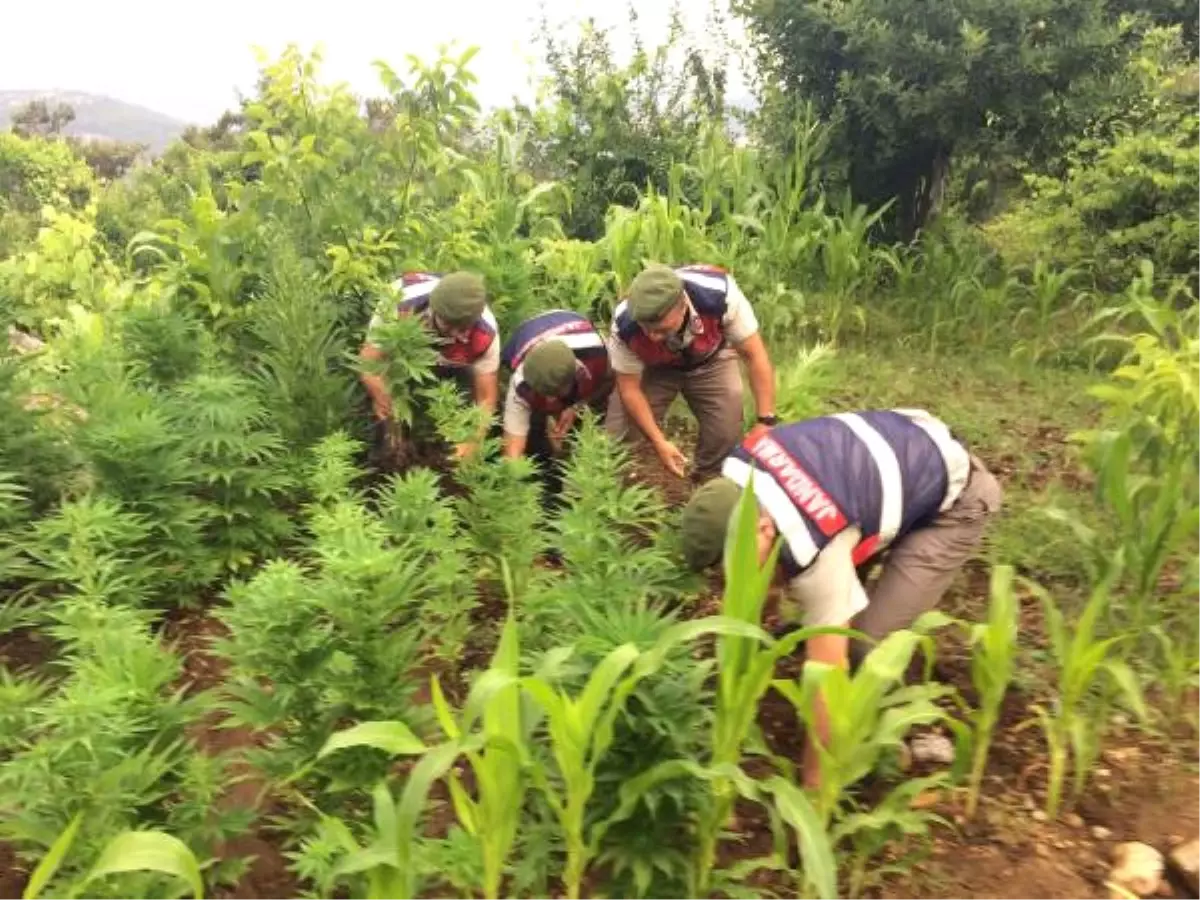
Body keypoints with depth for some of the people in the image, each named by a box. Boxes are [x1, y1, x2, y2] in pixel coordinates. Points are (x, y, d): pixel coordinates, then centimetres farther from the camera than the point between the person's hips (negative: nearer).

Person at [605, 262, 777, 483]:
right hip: (653, 368, 0)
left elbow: (755, 355, -27)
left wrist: (765, 421, -29)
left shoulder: (720, 294, -40)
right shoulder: (624, 326, -36)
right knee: (616, 438, -12)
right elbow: (630, 388, -20)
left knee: (726, 433, -15)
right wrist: (659, 442, -24)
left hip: (711, 361, 0)